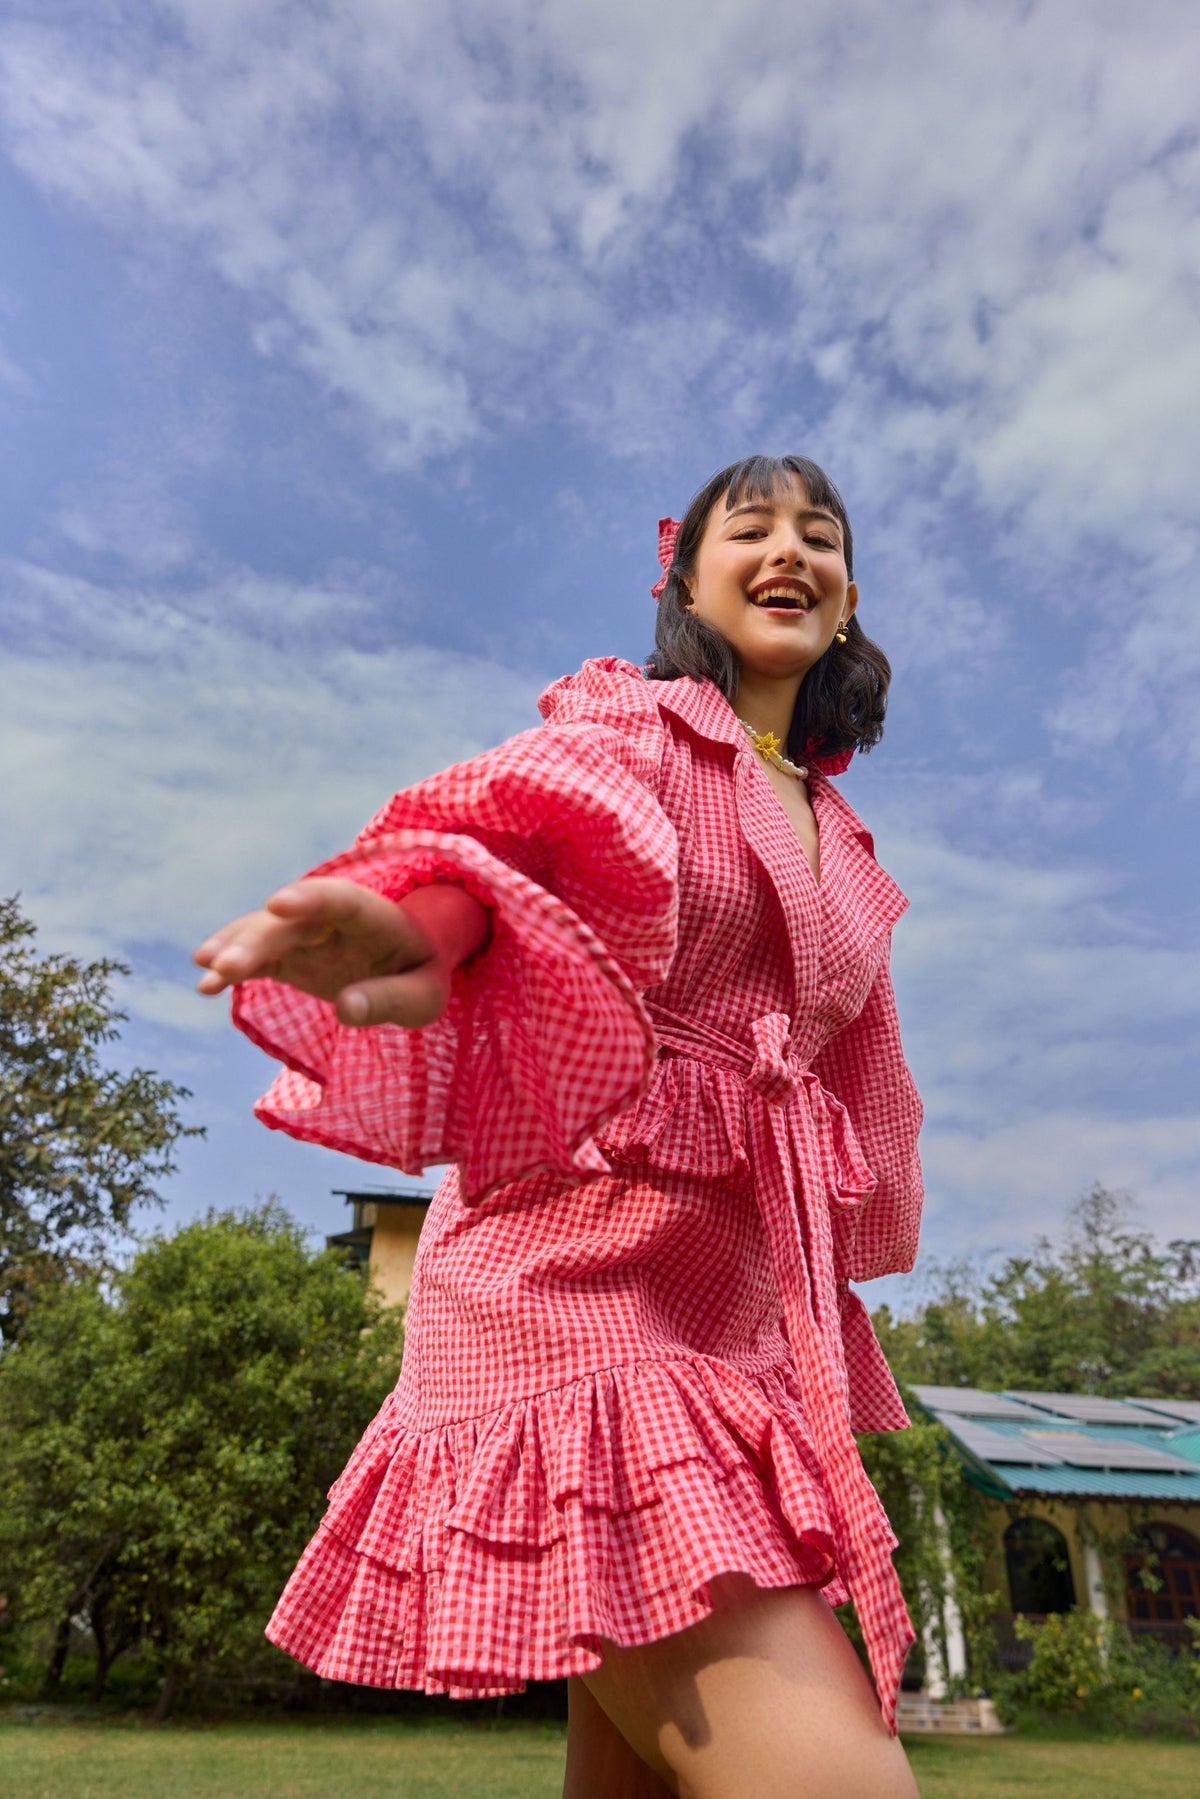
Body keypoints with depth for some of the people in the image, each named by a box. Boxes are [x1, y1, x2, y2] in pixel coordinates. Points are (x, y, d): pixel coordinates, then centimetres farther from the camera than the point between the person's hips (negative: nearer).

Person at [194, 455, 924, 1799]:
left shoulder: (840, 844, 22)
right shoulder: (630, 723, 4)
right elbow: (505, 830, -17)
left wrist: (826, 1301, 28)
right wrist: (417, 932, -40)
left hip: (747, 1309, 7)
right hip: (586, 1273, -7)